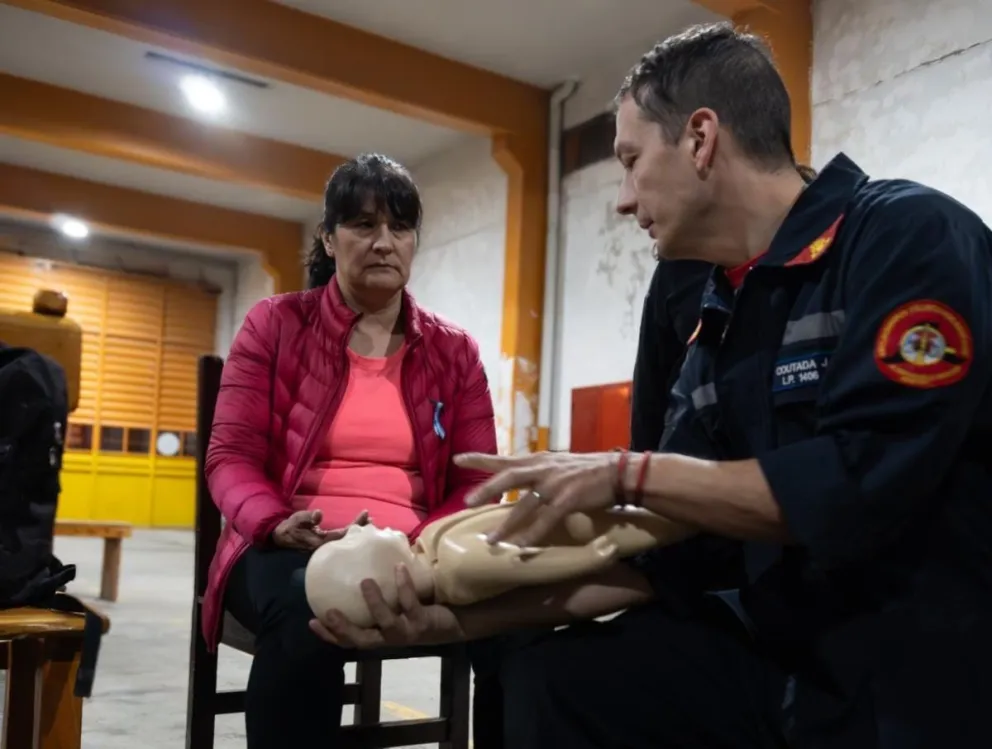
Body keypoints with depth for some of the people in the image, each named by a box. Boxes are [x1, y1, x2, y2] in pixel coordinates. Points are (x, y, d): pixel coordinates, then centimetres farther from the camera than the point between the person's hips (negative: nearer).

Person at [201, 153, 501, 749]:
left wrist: (414, 544, -15)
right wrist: (277, 524, -19)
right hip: (289, 550, -1)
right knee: (309, 607, -39)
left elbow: (477, 484, 7)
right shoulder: (275, 324, 8)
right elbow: (232, 457, 3)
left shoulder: (455, 351, 12)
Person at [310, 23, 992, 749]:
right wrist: (475, 614, -3)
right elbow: (679, 543, 4)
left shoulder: (909, 236, -14)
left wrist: (627, 473, -17)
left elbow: (859, 489, -26)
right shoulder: (721, 320, 7)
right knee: (556, 679, -1)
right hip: (791, 644, 6)